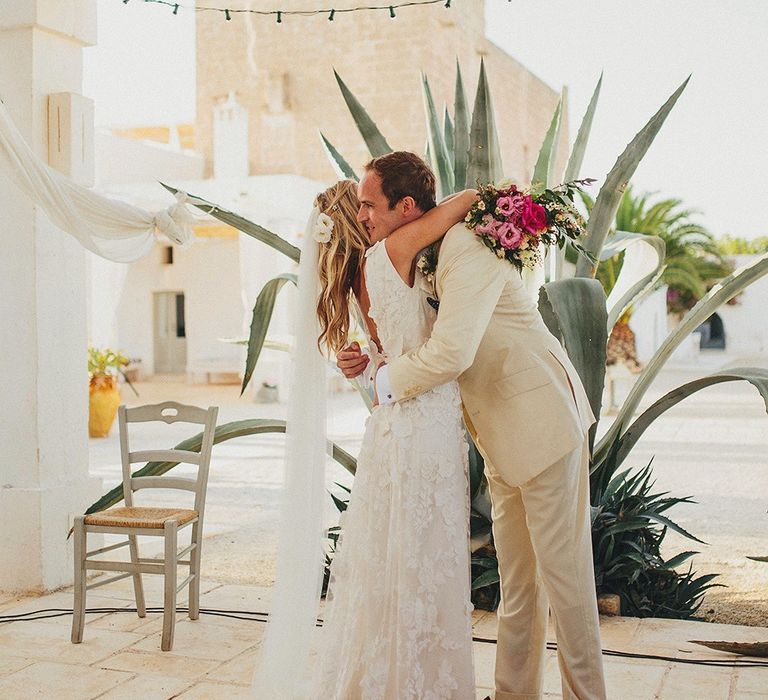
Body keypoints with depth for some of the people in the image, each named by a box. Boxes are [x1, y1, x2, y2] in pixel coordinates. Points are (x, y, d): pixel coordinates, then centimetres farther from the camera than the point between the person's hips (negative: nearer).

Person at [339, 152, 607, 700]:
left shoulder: (467, 250, -22)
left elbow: (450, 354, -32)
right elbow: (425, 340, 19)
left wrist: (386, 381, -15)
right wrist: (372, 359, 0)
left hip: (542, 419, -9)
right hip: (504, 432, 10)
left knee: (562, 569, -1)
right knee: (516, 573, 14)